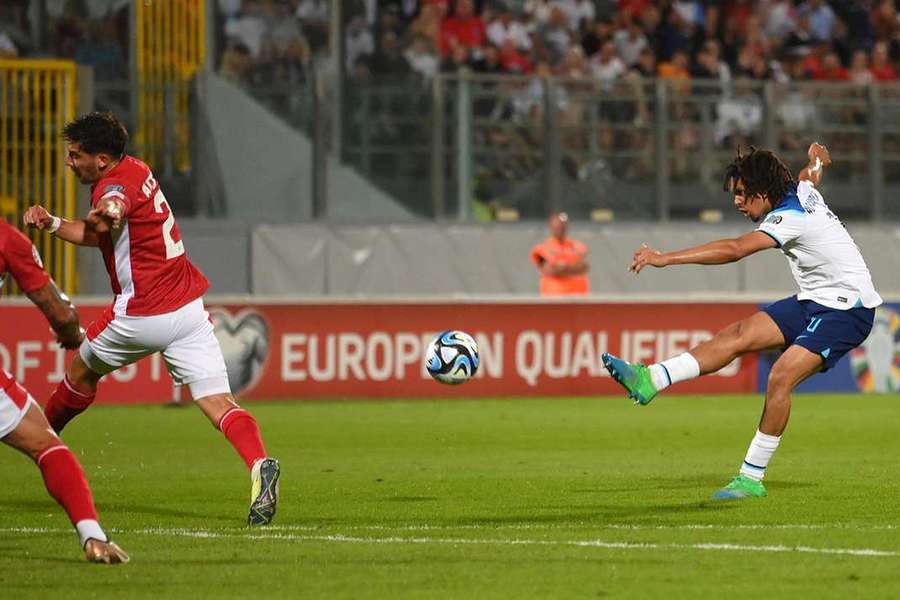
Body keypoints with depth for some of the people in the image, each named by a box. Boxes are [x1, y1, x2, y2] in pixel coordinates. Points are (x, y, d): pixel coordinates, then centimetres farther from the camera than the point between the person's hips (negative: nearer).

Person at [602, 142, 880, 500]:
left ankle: (752, 478, -17)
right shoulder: (802, 190, 3)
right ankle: (651, 380, -16)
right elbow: (813, 170, 30)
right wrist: (817, 158, 53)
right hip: (814, 302, 10)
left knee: (781, 377, -22)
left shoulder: (790, 217, -23)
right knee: (737, 335, -6)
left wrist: (665, 258, -38)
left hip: (847, 309, -10)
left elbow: (733, 250, -34)